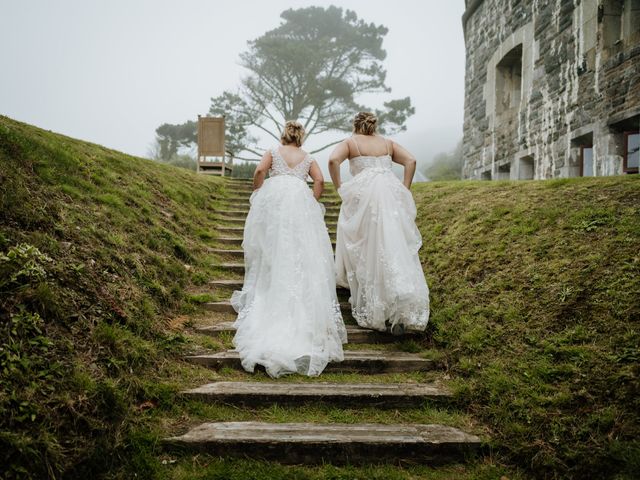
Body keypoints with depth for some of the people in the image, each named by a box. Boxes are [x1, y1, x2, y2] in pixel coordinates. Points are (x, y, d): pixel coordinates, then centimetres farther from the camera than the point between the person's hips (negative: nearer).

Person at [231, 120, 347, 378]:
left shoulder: (273, 152, 19)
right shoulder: (308, 158, 23)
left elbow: (259, 171, 1)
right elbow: (320, 181, 6)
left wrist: (257, 197, 11)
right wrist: (312, 205, 13)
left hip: (273, 196, 0)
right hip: (300, 199, 1)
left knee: (270, 250, 6)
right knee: (301, 254, 0)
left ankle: (263, 298, 7)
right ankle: (302, 305, -6)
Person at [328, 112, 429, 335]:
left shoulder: (350, 142, 13)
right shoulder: (388, 143, 21)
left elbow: (333, 160, -6)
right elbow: (411, 160, 8)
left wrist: (339, 188, 2)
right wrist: (404, 190, 8)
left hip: (363, 196, -2)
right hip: (391, 195, 2)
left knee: (364, 250, 8)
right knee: (395, 248, 1)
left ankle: (370, 307, 12)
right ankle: (403, 310, -13)